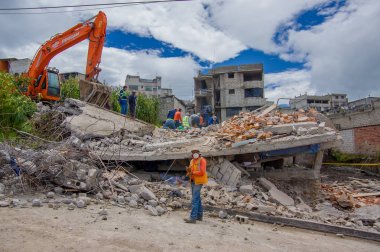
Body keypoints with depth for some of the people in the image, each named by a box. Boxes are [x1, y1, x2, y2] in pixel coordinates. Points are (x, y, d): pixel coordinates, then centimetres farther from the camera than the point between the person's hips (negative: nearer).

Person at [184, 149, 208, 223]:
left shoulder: (202, 160, -9)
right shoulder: (192, 161, 14)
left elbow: (202, 172, -19)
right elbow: (190, 171, 15)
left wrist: (193, 172, -18)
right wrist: (188, 170, -6)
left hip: (198, 182, -8)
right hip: (193, 181, 8)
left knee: (194, 199, -11)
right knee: (197, 198, 15)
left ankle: (193, 218, -10)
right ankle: (199, 216, 24)